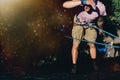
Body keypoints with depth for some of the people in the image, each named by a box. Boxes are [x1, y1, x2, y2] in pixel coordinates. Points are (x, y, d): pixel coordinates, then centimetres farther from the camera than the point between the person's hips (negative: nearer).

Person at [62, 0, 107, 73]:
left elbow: (100, 19, -7)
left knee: (92, 45, 4)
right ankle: (74, 66, 11)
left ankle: (94, 63, 27)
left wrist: (100, 29, 12)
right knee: (76, 45, -4)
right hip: (78, 22, -1)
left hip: (90, 24, 1)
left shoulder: (101, 7, -31)